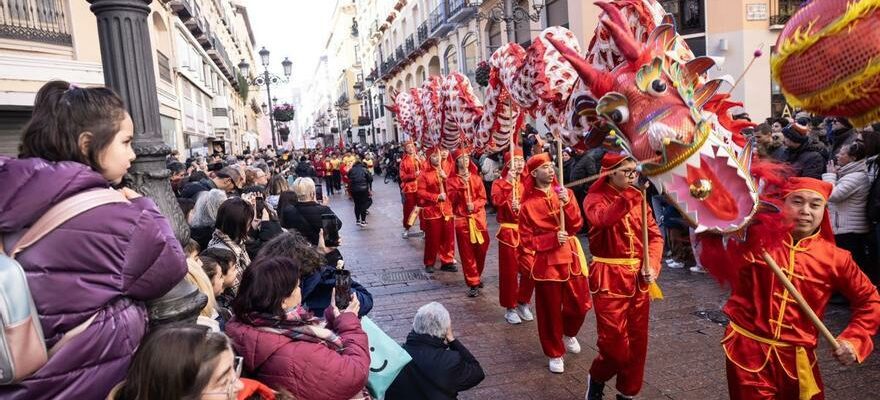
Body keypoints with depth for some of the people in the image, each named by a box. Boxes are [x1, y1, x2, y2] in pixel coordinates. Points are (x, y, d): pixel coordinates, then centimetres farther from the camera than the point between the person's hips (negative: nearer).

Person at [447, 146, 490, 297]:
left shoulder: (476, 178, 7)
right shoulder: (452, 180, 0)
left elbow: (483, 198, 3)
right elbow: (452, 199, -12)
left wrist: (474, 205, -15)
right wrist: (462, 185, -20)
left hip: (478, 218, 2)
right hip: (462, 219, -2)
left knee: (481, 249, 6)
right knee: (467, 252, 0)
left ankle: (477, 275, 30)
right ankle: (473, 283, 6)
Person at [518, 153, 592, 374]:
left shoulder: (565, 193, 2)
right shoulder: (528, 205, -9)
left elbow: (576, 225, -6)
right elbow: (527, 240, -8)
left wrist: (567, 204, -21)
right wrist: (553, 238, -21)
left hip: (571, 256, 4)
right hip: (546, 261, -3)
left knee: (580, 304, 10)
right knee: (550, 310, 6)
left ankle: (569, 334, 42)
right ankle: (555, 354, 25)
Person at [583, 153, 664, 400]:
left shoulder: (639, 197, 8)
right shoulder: (595, 197, -7)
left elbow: (654, 234, 7)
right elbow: (603, 219, -31)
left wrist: (652, 265, -8)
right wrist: (628, 196, -42)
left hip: (638, 277, 5)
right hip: (609, 278, -5)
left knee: (637, 340, 12)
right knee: (615, 341, -4)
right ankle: (597, 379, 26)